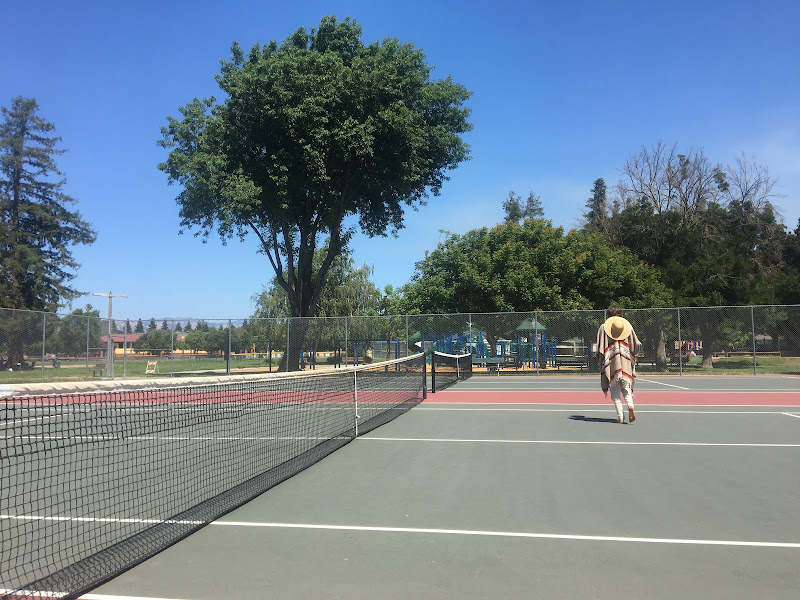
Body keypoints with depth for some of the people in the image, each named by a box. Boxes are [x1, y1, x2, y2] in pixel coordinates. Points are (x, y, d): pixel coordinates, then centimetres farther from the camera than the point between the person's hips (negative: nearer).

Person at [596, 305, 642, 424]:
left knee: (615, 390, 2)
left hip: (611, 362, -2)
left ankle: (621, 417, -5)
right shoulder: (627, 326, 11)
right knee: (626, 386, 10)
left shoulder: (603, 328, 5)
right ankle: (630, 405, -20)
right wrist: (632, 357, 20)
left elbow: (600, 349, 0)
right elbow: (637, 344, 6)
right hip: (626, 362, 2)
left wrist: (601, 362, 8)